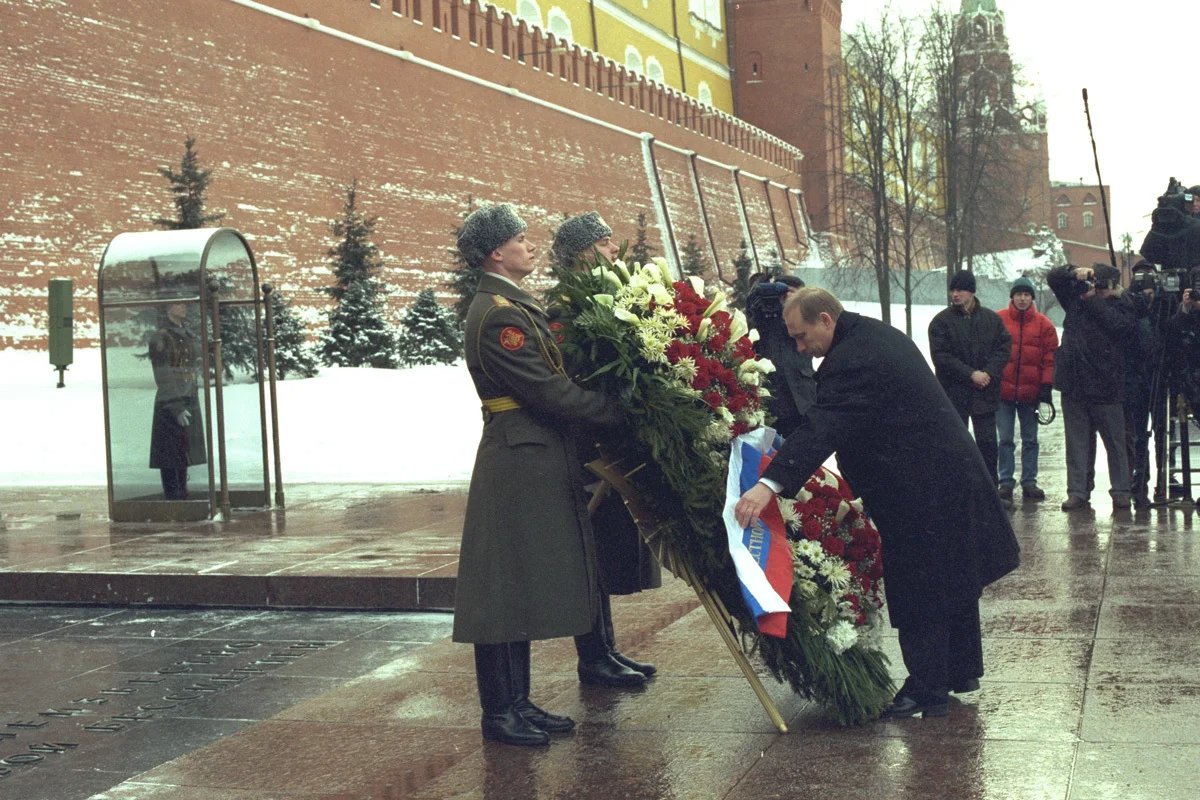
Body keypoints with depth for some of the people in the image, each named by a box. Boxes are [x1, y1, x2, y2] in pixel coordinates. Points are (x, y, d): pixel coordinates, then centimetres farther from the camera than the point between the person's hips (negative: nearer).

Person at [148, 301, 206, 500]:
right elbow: (163, 378, -16)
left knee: (184, 456, 13)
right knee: (170, 459, -3)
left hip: (189, 402, 8)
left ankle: (183, 498, 21)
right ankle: (172, 499, 0)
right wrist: (176, 408, -20)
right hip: (169, 405, -8)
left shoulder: (189, 336, 13)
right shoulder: (160, 338, -11)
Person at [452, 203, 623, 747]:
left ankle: (516, 701, 23)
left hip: (536, 461, 10)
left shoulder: (514, 306, 16)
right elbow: (548, 390, -20)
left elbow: (547, 379, 15)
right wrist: (616, 412, -13)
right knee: (507, 587, -2)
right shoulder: (498, 314, -16)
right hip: (519, 462, -10)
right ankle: (498, 712, 6)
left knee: (525, 588, 14)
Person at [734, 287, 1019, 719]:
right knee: (952, 577, 20)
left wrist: (770, 484, -43)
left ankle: (927, 690, 8)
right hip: (952, 470, 11)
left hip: (921, 488, -11)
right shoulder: (878, 334, 9)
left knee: (918, 591, -1)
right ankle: (962, 669, 34)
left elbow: (822, 427, -35)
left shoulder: (851, 360, -23)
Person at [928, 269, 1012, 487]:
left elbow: (1005, 346, 3)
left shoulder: (991, 318, 5)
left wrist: (989, 372, -12)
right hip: (954, 393, -2)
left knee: (988, 444, 5)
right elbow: (940, 356, -11)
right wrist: (971, 374, -17)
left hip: (985, 393, 2)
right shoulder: (941, 321, -3)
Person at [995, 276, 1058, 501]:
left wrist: (1046, 387, -4)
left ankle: (1029, 482, 15)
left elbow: (1050, 357, 2)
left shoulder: (1043, 324, 3)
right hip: (1003, 391, -1)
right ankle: (1005, 483, 8)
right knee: (1005, 439, 2)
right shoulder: (998, 320, 0)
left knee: (1030, 440, 9)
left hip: (1031, 391, 1)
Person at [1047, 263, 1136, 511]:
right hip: (1073, 386, 3)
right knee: (1077, 442, 5)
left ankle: (1121, 491, 10)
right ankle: (1077, 492, 8)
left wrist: (1092, 300, -13)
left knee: (1115, 442, 3)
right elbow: (1053, 277, 10)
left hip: (1106, 388, -3)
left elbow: (1116, 324, -19)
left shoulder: (1122, 307, 0)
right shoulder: (1076, 298, 11)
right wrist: (1074, 272, -8)